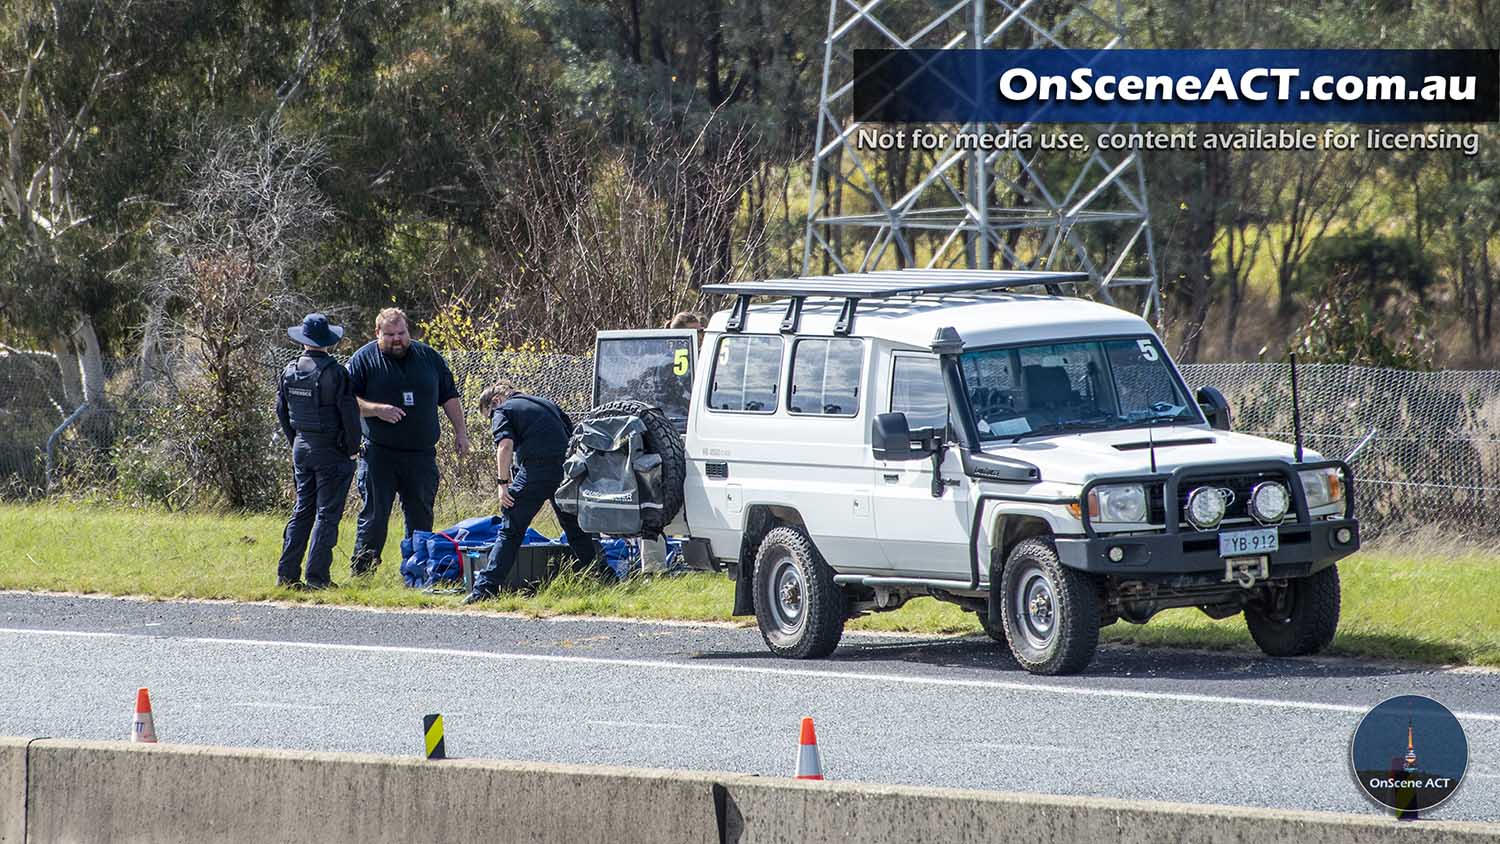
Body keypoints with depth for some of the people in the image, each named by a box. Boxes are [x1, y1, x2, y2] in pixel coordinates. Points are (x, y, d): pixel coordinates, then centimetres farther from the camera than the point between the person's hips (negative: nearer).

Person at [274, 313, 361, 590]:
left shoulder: (289, 371, 3)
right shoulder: (334, 372, -15)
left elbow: (282, 411, 11)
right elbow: (349, 413, -14)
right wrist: (352, 448, -1)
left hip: (301, 448, 6)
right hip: (331, 451, -6)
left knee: (302, 511, 14)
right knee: (327, 514, 0)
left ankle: (287, 573, 13)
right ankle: (317, 576, -3)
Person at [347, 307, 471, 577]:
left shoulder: (428, 357, 9)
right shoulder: (364, 359, -1)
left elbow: (449, 397, 17)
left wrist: (460, 432, 12)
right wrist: (376, 409, -19)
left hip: (421, 454, 3)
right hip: (379, 455, -3)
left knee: (421, 517, 7)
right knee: (374, 515, -5)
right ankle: (361, 572, 0)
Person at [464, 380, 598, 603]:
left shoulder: (502, 411, 8)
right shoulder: (546, 403, 27)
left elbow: (506, 444, -10)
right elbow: (574, 435, 25)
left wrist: (503, 482, -9)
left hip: (536, 469, -5)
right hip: (568, 468, 5)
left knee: (511, 531, -1)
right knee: (576, 529, 18)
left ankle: (486, 587, -6)